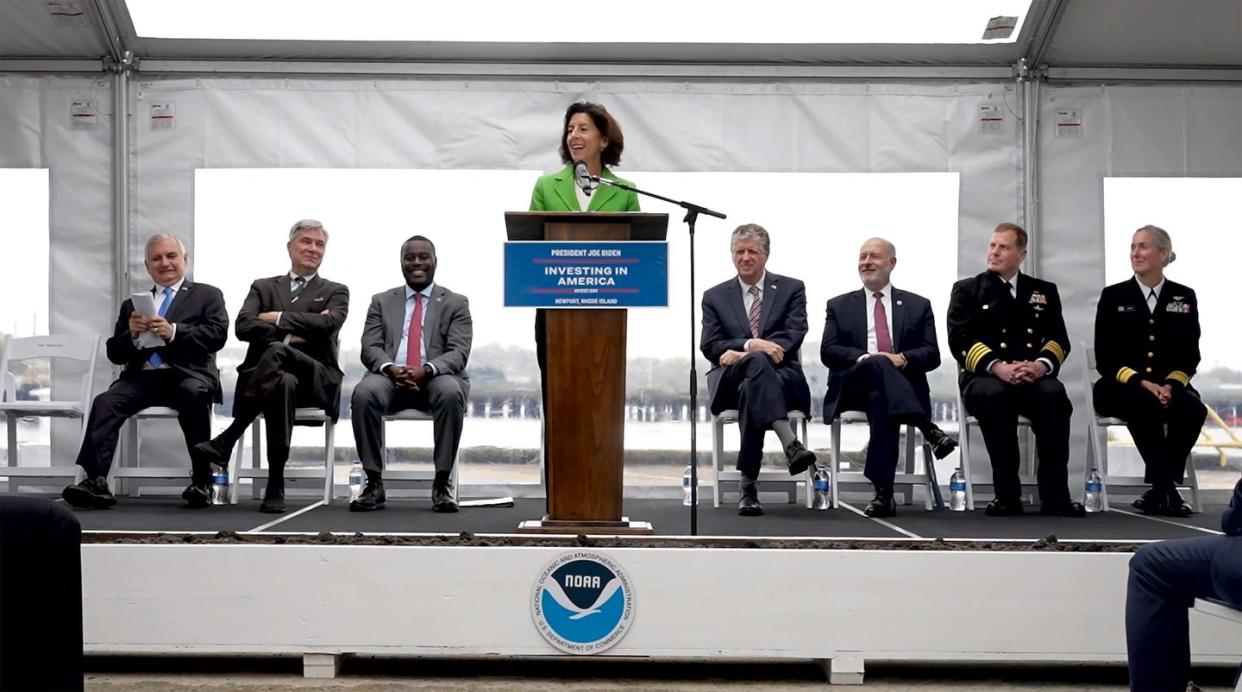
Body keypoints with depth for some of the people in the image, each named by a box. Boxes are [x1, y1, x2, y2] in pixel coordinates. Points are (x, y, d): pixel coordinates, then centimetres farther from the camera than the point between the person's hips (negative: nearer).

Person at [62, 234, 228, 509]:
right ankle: (95, 482, -35)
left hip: (187, 374, -3)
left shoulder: (208, 295, 17)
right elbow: (115, 353, 19)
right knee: (105, 401, -26)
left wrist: (174, 332, -13)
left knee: (194, 394, -37)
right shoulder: (132, 305, 26)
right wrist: (131, 334, -3)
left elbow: (218, 334, 0)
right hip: (142, 376, 3)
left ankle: (202, 481, -28)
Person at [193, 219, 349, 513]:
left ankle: (227, 441, -34)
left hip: (315, 378, -1)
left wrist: (278, 318, -7)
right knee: (284, 382, -40)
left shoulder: (336, 292, 16)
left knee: (276, 352, -38)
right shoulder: (263, 287, 21)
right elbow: (243, 326, 0)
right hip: (263, 375, 1)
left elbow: (328, 324, -8)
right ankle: (276, 485, -39)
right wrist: (291, 335, -11)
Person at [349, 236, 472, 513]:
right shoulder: (381, 301, 17)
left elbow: (458, 352, -2)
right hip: (391, 376, 2)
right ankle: (374, 483, -24)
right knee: (363, 393, -33)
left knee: (451, 393, -37)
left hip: (436, 377, -1)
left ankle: (442, 485, -28)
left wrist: (426, 370, -23)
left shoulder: (456, 303, 11)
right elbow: (370, 347, 6)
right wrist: (390, 368, -18)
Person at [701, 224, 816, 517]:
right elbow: (709, 346, 4)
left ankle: (749, 486, -41)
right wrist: (751, 345, -17)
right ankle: (789, 443, -55)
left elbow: (794, 336, -3)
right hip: (729, 382, 0)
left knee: (750, 390, -38)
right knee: (757, 361, -37)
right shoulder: (714, 297, 17)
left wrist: (741, 353, -16)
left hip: (781, 377, 0)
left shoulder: (791, 289, 13)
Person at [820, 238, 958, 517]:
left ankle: (884, 492, -45)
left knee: (881, 400, -39)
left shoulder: (918, 305, 20)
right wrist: (865, 358, -14)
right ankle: (928, 430, -47)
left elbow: (932, 355, 8)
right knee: (877, 364, -36)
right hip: (853, 387, 0)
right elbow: (828, 351, 6)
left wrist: (902, 359, -15)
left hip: (903, 384, 0)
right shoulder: (839, 305, 21)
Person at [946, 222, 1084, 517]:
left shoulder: (1044, 291, 19)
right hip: (984, 378, -2)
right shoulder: (967, 290, 12)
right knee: (994, 394, -37)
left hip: (1034, 378, 2)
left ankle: (1054, 495, -28)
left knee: (1054, 394, -33)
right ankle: (1007, 494, -29)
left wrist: (1042, 365, -16)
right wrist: (998, 367, -19)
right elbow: (960, 341, -2)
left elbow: (1059, 340, 8)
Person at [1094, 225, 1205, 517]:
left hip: (1169, 387, 2)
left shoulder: (1184, 297, 10)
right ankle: (1167, 489, -28)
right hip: (1121, 389, -2)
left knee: (1193, 408, -32)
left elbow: (1189, 355, 4)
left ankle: (1159, 491, -21)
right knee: (1144, 405, -37)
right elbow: (1106, 358, -2)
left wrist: (1170, 385, -17)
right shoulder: (1113, 296, 5)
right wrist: (1140, 383, -18)